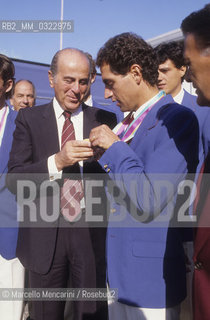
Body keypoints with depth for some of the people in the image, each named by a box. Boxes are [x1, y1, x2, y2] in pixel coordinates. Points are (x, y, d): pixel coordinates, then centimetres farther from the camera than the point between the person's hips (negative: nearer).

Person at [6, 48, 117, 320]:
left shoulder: (104, 120, 2)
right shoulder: (29, 119, 0)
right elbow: (14, 180, -8)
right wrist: (57, 161, -24)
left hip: (92, 233, 0)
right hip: (44, 234, 0)